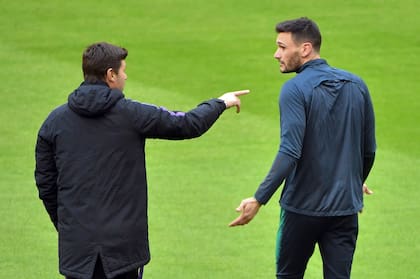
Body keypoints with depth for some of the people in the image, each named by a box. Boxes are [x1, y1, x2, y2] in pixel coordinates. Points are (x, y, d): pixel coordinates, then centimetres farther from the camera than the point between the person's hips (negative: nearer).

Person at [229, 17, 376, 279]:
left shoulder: (295, 89, -13)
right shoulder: (357, 86, 5)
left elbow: (290, 152, -22)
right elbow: (369, 149, 11)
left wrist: (259, 199, -23)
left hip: (302, 207, -4)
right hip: (345, 208, 4)